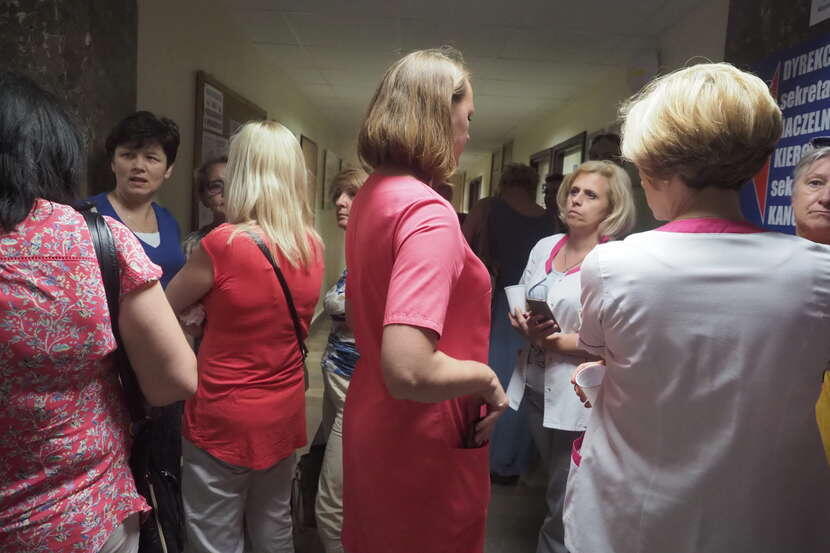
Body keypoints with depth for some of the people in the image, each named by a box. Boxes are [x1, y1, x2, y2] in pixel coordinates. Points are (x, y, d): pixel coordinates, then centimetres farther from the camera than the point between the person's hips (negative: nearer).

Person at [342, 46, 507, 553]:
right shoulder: (429, 213, -26)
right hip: (424, 442, -8)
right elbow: (408, 372, -35)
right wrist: (486, 377, -18)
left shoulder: (371, 195, 3)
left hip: (373, 420, 8)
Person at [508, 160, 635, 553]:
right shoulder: (545, 247, 7)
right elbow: (518, 303, 13)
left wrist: (559, 342, -20)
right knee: (554, 487, 25)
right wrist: (524, 325, -8)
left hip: (578, 397, -6)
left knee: (566, 507, 9)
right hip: (534, 385, 6)